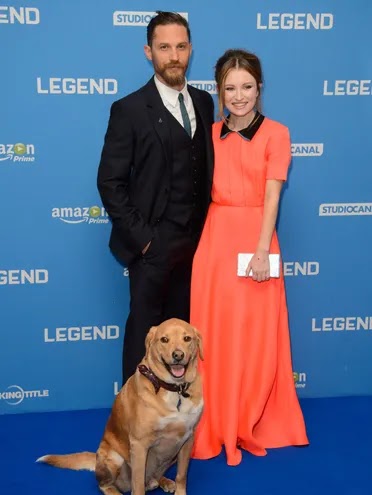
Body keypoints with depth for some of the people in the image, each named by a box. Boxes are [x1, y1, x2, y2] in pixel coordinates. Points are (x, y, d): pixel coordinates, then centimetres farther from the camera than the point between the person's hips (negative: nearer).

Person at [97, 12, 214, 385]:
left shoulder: (204, 103, 8)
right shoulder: (129, 110, -8)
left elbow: (207, 167, 13)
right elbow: (110, 182, -10)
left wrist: (207, 227, 4)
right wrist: (140, 237, -12)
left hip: (196, 241, 5)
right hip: (153, 244, -5)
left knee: (182, 327, 15)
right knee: (145, 328, 7)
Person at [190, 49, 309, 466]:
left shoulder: (275, 134, 0)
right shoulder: (210, 135, 10)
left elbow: (271, 196, -7)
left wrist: (261, 251, -14)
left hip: (255, 240, -2)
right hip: (213, 238, 3)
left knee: (256, 336, 4)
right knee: (213, 334, 5)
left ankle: (252, 426, 24)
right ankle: (215, 426, 22)